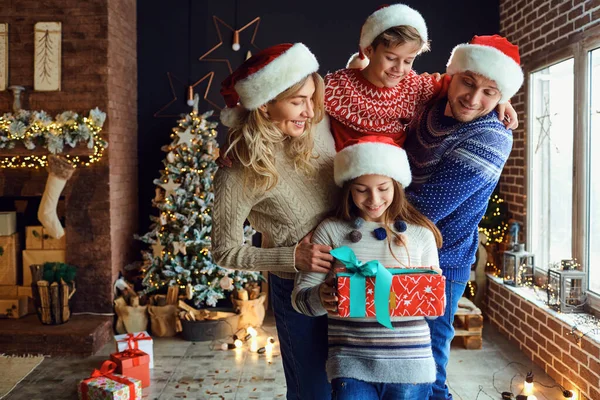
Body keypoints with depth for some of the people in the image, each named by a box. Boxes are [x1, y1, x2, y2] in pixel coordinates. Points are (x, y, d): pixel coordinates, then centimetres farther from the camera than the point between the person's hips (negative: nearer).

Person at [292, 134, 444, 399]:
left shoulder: (420, 234, 2)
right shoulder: (330, 231, 0)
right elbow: (299, 296, -1)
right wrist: (321, 298, -23)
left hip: (409, 364, 1)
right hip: (351, 364, -1)